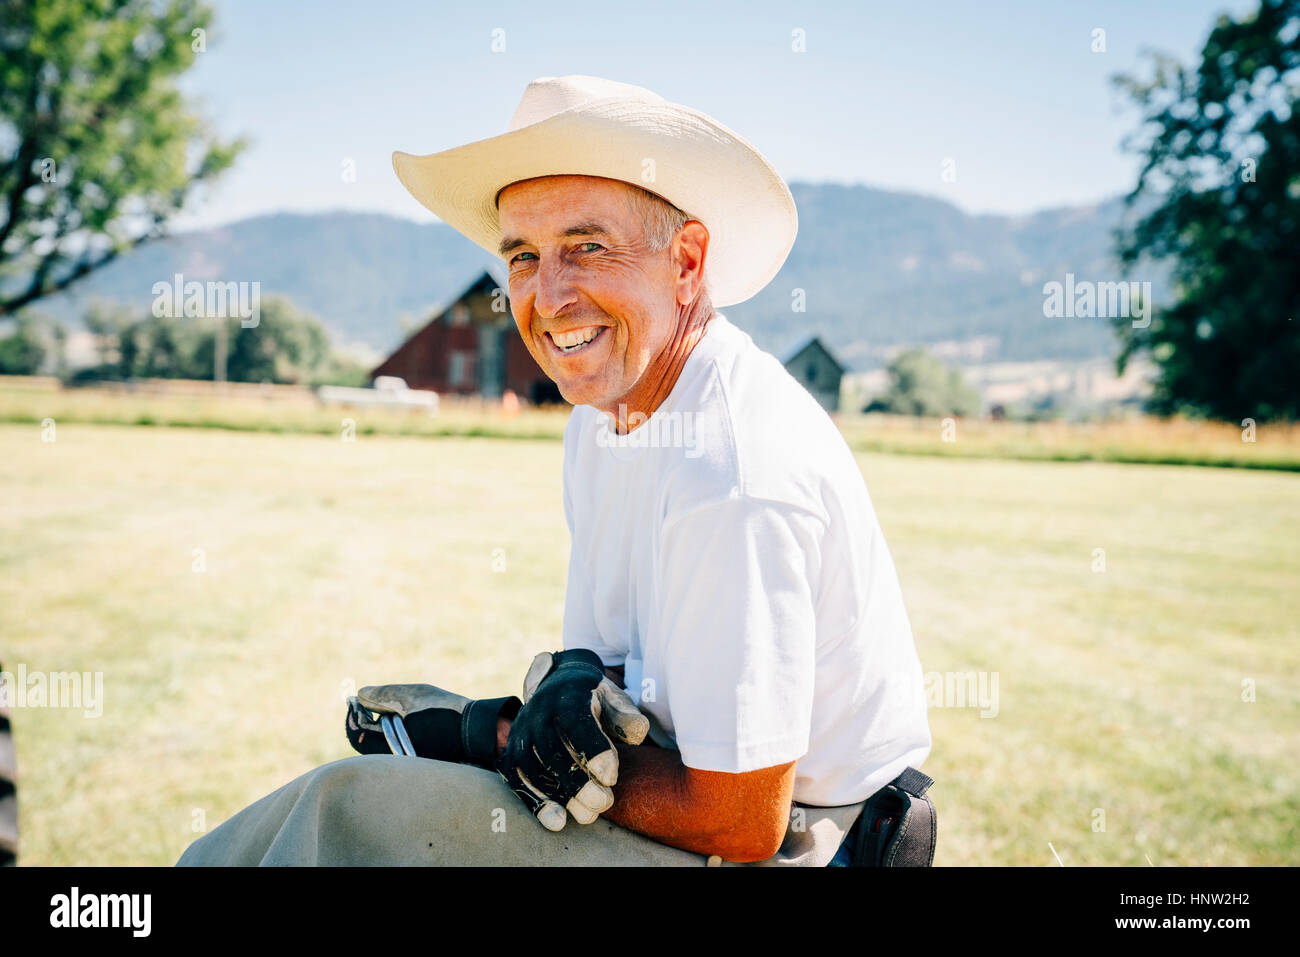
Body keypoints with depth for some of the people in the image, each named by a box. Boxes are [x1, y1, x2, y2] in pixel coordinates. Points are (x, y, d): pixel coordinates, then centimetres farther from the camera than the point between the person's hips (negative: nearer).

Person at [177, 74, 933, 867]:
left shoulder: (736, 480, -28)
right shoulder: (605, 415, 3)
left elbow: (738, 822, -25)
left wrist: (492, 734, -15)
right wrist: (570, 684, -15)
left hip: (775, 847, -9)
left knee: (357, 813, -13)